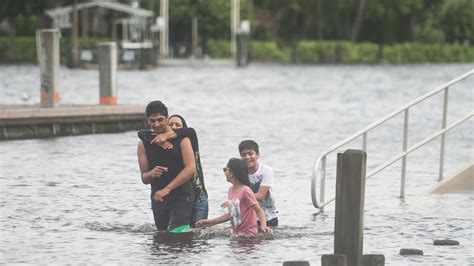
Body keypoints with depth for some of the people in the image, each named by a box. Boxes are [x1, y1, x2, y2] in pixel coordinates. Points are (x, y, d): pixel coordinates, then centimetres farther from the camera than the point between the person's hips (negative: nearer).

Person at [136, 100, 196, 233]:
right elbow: (144, 178, 8)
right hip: (158, 198, 4)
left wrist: (167, 189, -19)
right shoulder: (144, 143, 7)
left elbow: (191, 168, -13)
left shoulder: (181, 138, -3)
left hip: (181, 197, -4)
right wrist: (151, 174, -18)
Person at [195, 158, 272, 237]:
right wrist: (212, 222, 23)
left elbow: (259, 211, -12)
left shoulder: (245, 190, -13)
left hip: (248, 233, -7)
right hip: (236, 233, 7)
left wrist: (263, 226, -30)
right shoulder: (231, 190, 10)